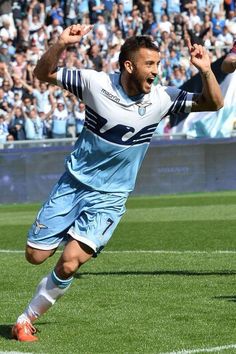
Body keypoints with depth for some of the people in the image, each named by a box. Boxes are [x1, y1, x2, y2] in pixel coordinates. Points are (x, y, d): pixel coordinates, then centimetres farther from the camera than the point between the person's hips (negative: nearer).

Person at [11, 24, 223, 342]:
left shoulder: (161, 99, -10)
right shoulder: (95, 82, -13)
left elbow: (213, 103, -7)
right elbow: (42, 74, -7)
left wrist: (206, 71, -26)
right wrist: (60, 45, -27)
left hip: (108, 198, -1)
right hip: (74, 182, 1)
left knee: (69, 264, -18)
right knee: (36, 255, 3)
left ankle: (27, 319, 3)